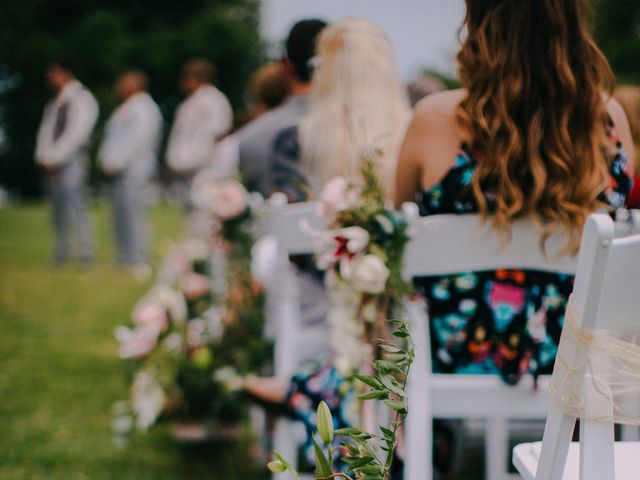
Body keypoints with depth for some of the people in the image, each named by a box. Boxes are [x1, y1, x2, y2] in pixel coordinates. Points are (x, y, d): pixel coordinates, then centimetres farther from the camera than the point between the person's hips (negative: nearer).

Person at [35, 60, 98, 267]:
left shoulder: (82, 98, -6)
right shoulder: (55, 103, 19)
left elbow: (77, 133, -15)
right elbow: (46, 130, 16)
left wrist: (53, 158, -16)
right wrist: (43, 156, -1)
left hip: (71, 162, -8)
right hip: (53, 164, 8)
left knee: (75, 209, -11)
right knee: (59, 211, 9)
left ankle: (86, 256, -8)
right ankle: (61, 253, 14)